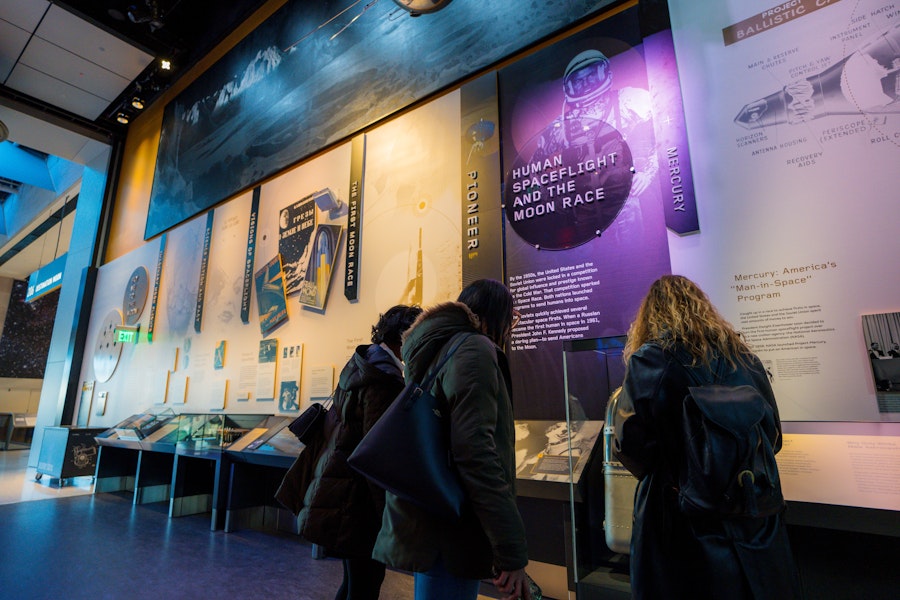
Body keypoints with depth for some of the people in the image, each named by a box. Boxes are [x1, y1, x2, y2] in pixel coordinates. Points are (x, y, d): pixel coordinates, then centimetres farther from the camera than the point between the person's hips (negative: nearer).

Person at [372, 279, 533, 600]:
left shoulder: (436, 350, 15)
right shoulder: (474, 349, -14)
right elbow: (476, 452, -24)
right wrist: (511, 551, -21)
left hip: (429, 523, 10)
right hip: (450, 530, -10)